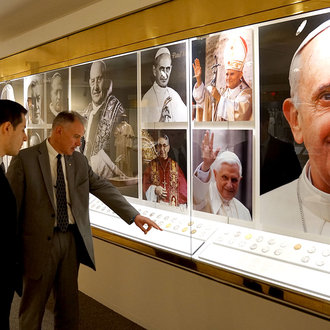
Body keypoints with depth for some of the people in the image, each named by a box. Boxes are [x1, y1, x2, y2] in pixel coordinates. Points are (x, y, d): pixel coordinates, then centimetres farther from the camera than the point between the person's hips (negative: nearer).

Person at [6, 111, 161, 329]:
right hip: (40, 241, -4)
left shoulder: (80, 160, 6)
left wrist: (134, 216, -2)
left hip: (72, 239, 4)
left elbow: (104, 188, 5)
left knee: (69, 304, 14)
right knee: (33, 307, 9)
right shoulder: (25, 160, -8)